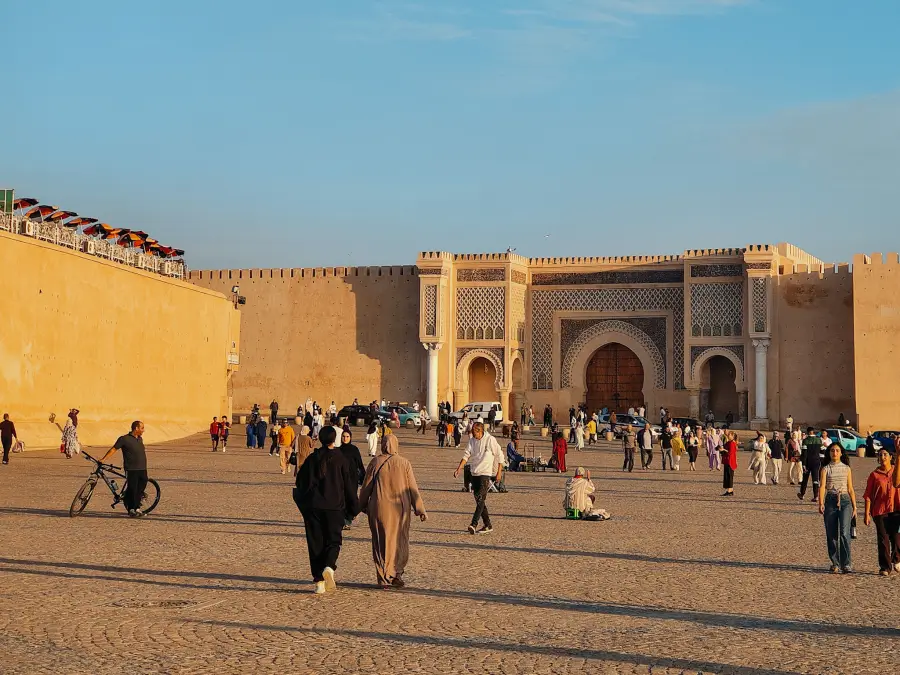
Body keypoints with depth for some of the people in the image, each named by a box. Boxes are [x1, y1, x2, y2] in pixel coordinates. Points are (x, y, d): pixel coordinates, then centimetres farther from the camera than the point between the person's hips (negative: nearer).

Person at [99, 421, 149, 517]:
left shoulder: (140, 439, 14)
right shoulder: (124, 439, -7)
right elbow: (113, 449, -4)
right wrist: (103, 459, -10)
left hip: (142, 469, 6)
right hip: (131, 469, -6)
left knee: (141, 488, 6)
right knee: (132, 490, -2)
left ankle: (137, 508, 17)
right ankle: (131, 509, 8)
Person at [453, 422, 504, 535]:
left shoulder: (490, 440, -7)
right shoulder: (472, 440, 8)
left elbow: (500, 456, -2)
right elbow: (466, 455, 4)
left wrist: (499, 472, -5)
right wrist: (459, 469, -10)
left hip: (486, 473, -7)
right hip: (474, 473, 7)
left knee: (481, 499, -17)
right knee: (479, 500, 8)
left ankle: (473, 524, -26)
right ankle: (488, 526, 16)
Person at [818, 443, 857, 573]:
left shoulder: (846, 469, 11)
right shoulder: (825, 469, 6)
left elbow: (850, 489, 14)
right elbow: (822, 486, -7)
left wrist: (854, 506, 9)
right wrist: (821, 504, -21)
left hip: (845, 501, 0)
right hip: (830, 501, 0)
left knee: (844, 532, -15)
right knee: (831, 535, 2)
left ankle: (846, 563, -10)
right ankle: (835, 564, 14)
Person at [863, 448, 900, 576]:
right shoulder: (874, 475, 3)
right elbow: (868, 496, 1)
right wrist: (867, 514, -3)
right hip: (880, 511, -1)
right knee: (883, 540, 1)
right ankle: (885, 567, 10)